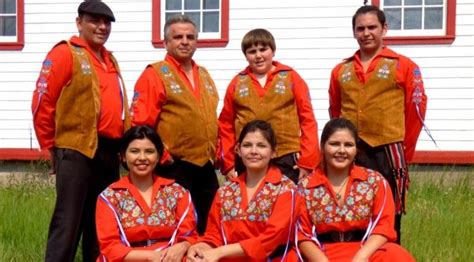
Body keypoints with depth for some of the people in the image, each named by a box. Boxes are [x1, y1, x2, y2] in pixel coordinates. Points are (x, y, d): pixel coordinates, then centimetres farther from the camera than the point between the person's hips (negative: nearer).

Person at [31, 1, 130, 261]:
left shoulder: (110, 59, 18)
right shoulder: (64, 53, -6)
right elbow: (42, 104, -9)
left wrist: (123, 145, 16)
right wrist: (52, 146, -3)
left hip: (109, 153, 8)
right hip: (77, 151, -8)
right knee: (68, 224, -6)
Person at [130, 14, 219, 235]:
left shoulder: (204, 75, 17)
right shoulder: (154, 74, -5)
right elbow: (141, 124, -11)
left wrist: (215, 153, 14)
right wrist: (162, 157, -14)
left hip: (206, 168, 7)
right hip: (175, 169, -7)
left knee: (206, 229, 12)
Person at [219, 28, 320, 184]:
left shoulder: (291, 77, 3)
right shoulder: (237, 83, 8)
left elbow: (307, 119, 1)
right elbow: (226, 124, 10)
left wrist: (307, 160, -6)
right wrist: (228, 163, 4)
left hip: (286, 161, -1)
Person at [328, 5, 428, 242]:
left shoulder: (404, 67, 1)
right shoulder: (341, 70, 12)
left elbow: (416, 111, 2)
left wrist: (404, 152, 3)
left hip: (387, 153, -3)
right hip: (349, 155, 4)